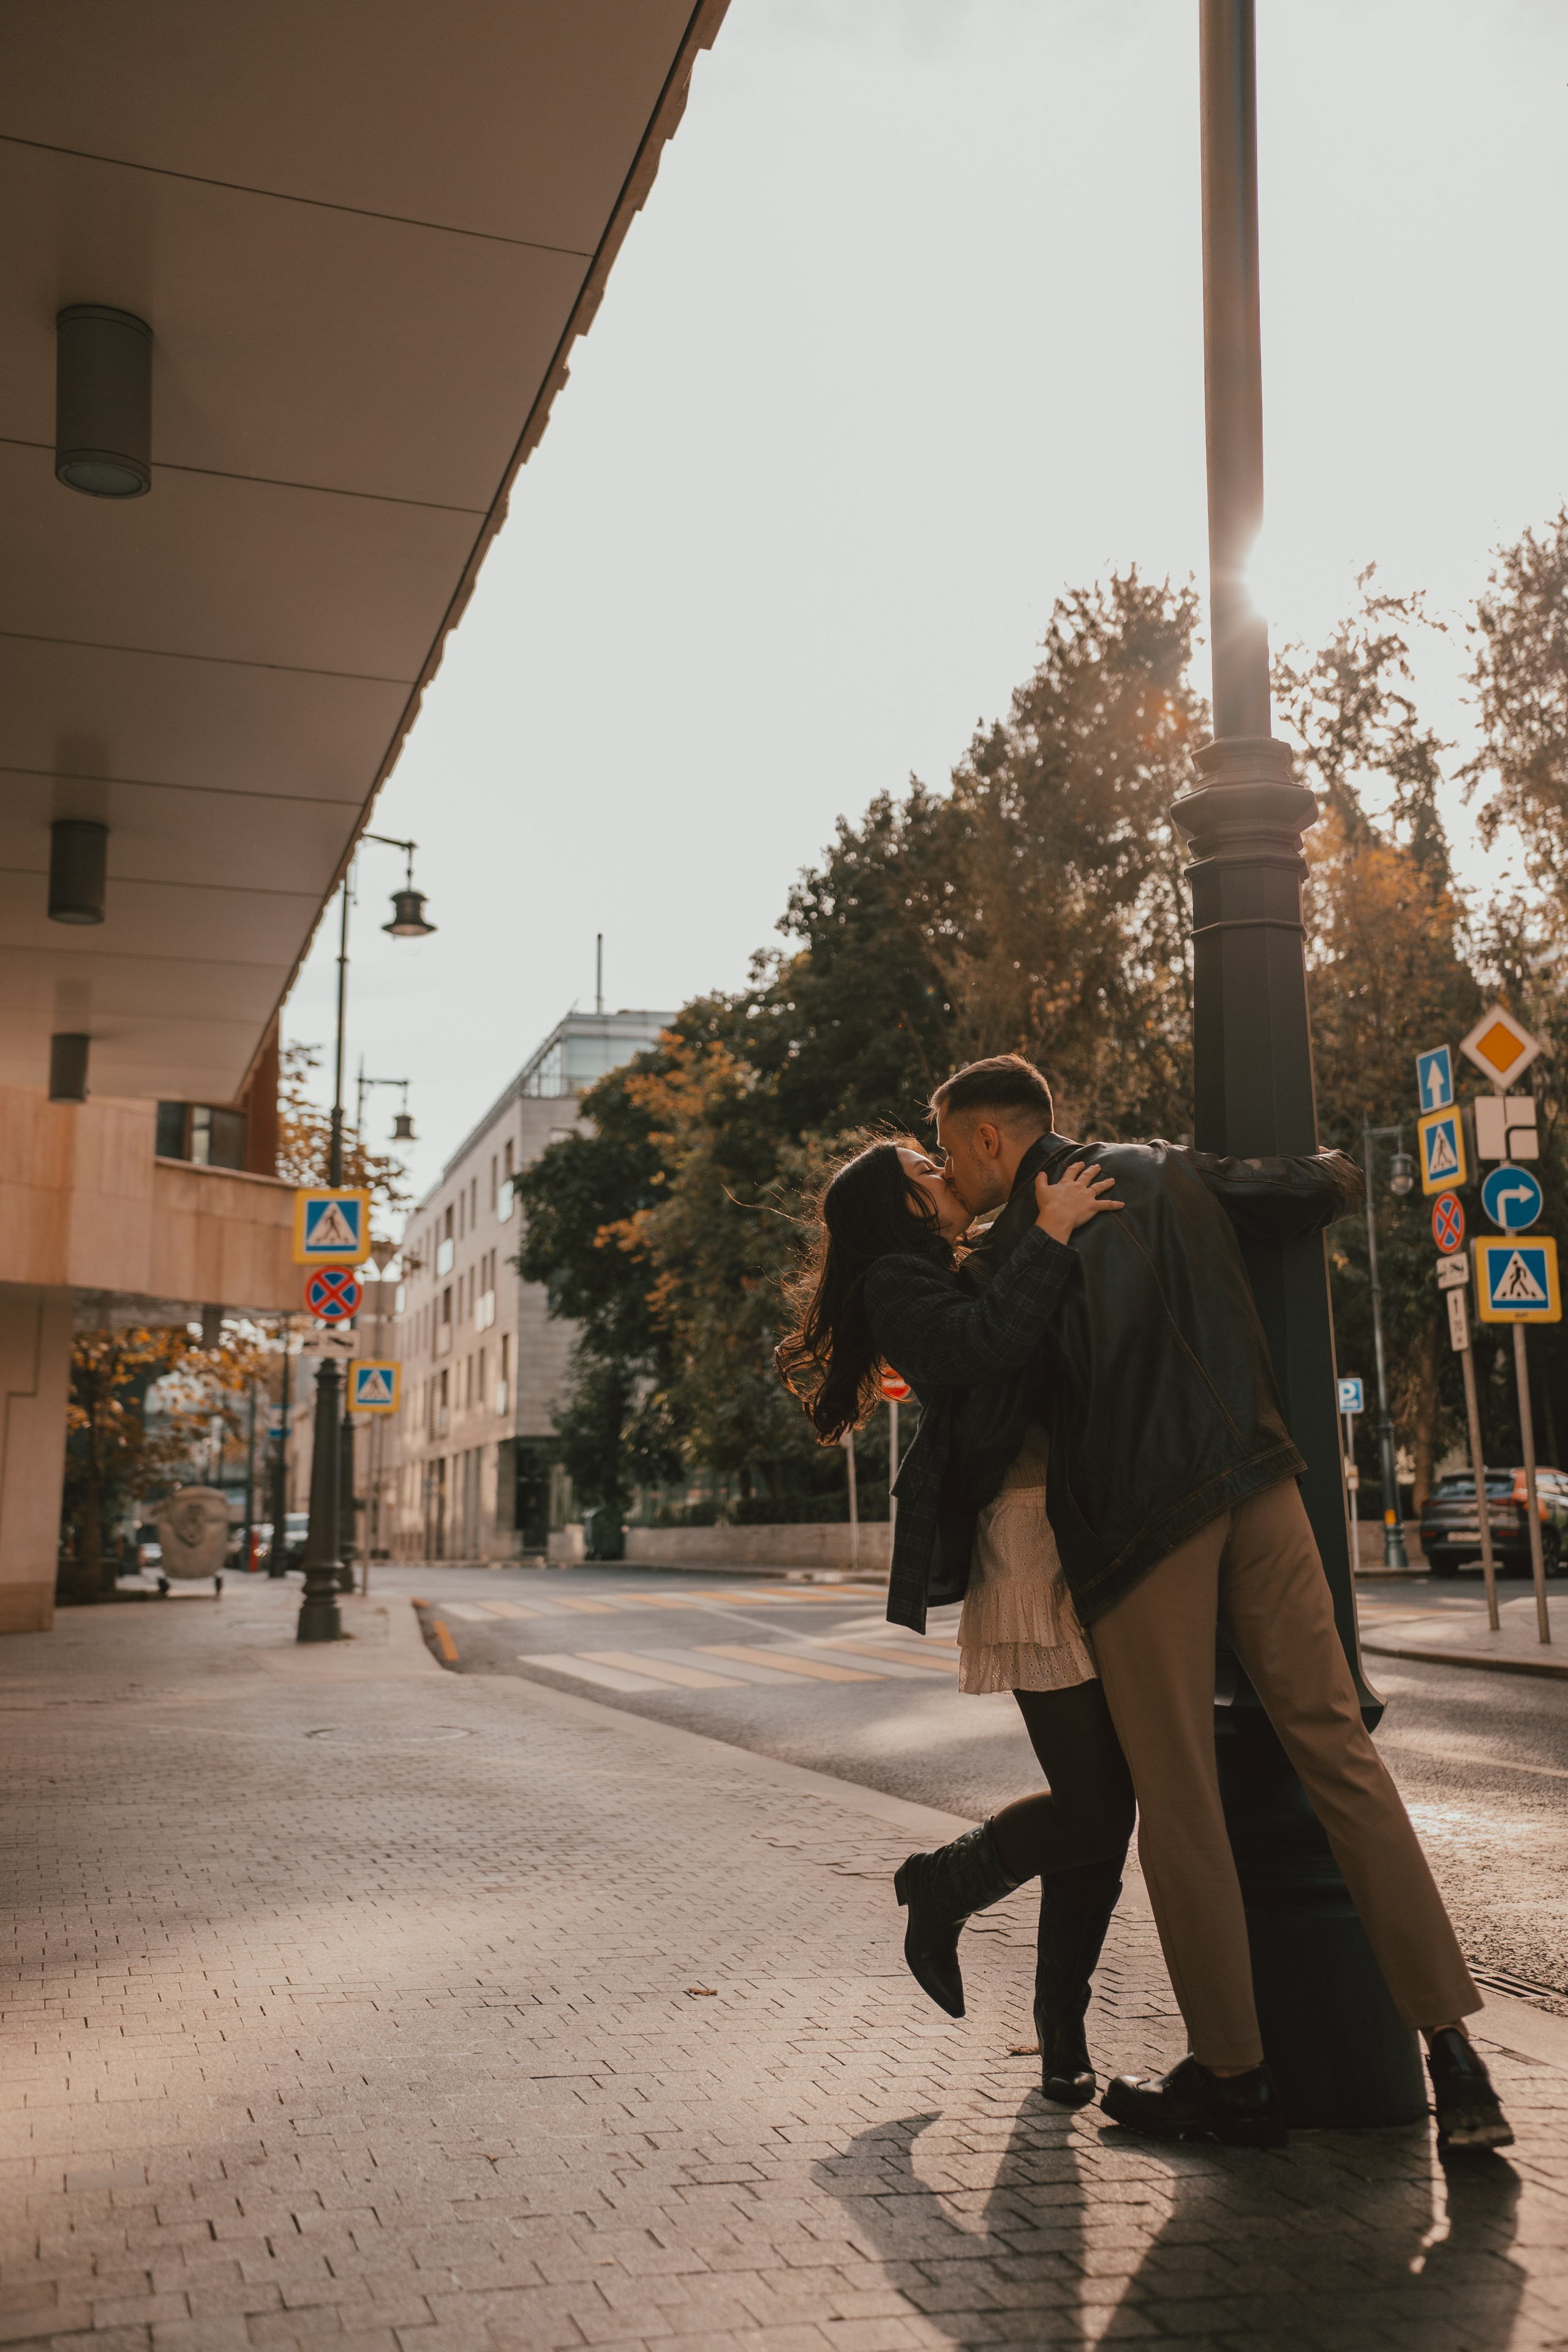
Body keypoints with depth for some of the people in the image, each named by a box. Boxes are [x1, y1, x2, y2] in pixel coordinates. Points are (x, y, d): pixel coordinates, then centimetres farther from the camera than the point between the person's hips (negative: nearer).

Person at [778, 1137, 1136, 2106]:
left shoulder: (966, 1278, 26)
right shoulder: (900, 1281, -2)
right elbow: (984, 1347, -23)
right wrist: (1051, 1234, -18)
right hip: (1027, 1545, -8)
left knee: (1108, 1804, 6)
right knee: (1092, 1810, -8)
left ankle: (1063, 2025, 23)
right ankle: (944, 1885, 18)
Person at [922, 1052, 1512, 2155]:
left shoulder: (1008, 1258, -3)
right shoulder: (1168, 1173, 12)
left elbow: (973, 1435, -5)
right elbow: (1325, 1188, 14)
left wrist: (921, 1577, 6)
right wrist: (1333, 1169, 38)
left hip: (1136, 1526, -5)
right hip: (1258, 1488, 5)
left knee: (1180, 1802, 5)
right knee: (1339, 1749, 7)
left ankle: (1233, 2078, 16)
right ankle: (1454, 2054, 5)